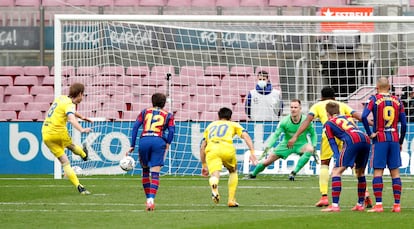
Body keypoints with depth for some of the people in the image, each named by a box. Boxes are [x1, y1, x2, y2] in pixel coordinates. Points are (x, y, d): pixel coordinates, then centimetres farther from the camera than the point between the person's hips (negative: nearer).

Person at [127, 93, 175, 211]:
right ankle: (151, 199, -20)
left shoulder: (145, 112, 21)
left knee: (145, 170, 19)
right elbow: (171, 130, 0)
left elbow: (135, 127, 10)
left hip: (144, 140, 1)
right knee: (155, 173, -4)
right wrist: (167, 144, 8)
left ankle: (148, 198, 22)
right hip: (159, 141, -1)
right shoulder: (168, 115, 18)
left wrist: (132, 146, 9)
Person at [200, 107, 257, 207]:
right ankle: (231, 200, 18)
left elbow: (202, 147, 35)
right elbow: (246, 136, 10)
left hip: (211, 150, 1)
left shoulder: (210, 126, 37)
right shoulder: (233, 125, 29)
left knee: (215, 175, -17)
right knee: (233, 172, 26)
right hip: (227, 149, -1)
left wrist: (204, 165, 41)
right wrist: (252, 152, 3)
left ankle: (214, 187, -53)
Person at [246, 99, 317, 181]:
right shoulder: (284, 121, -20)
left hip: (301, 144, -1)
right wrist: (268, 146, -31)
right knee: (267, 161, 1)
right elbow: (275, 135, -17)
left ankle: (294, 172, -29)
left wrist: (313, 146, -14)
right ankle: (253, 174, 33)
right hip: (286, 144, 1)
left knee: (310, 149, -37)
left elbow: (313, 134, -1)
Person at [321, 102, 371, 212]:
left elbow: (333, 143, 14)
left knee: (336, 171, -2)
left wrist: (337, 160, 7)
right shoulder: (348, 117, 37)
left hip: (353, 141, -6)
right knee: (360, 172, 23)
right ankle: (360, 204, 26)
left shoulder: (328, 123, 21)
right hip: (366, 139, 6)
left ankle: (335, 205, -13)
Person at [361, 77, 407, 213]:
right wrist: (400, 142, 16)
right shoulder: (397, 101, 7)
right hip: (394, 139, 3)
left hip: (380, 140, -3)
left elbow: (364, 116, -17)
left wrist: (370, 134, -7)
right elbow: (403, 124, 6)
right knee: (395, 172, 5)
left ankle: (378, 204, -9)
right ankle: (397, 205, 2)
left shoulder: (374, 99, -2)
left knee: (378, 171, -2)